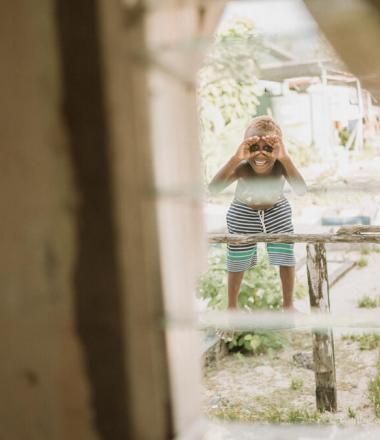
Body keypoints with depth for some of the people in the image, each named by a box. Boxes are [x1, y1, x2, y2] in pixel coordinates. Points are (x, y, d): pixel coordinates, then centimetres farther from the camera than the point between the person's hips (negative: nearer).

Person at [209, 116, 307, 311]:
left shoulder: (281, 166, -32)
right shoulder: (242, 168, -34)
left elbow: (301, 190, -48)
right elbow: (213, 188, -48)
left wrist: (285, 158, -58)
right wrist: (236, 158, -58)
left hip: (277, 212, 1)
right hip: (244, 215, -1)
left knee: (286, 259, 4)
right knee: (237, 263, 10)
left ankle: (288, 304, 28)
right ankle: (232, 306, 34)